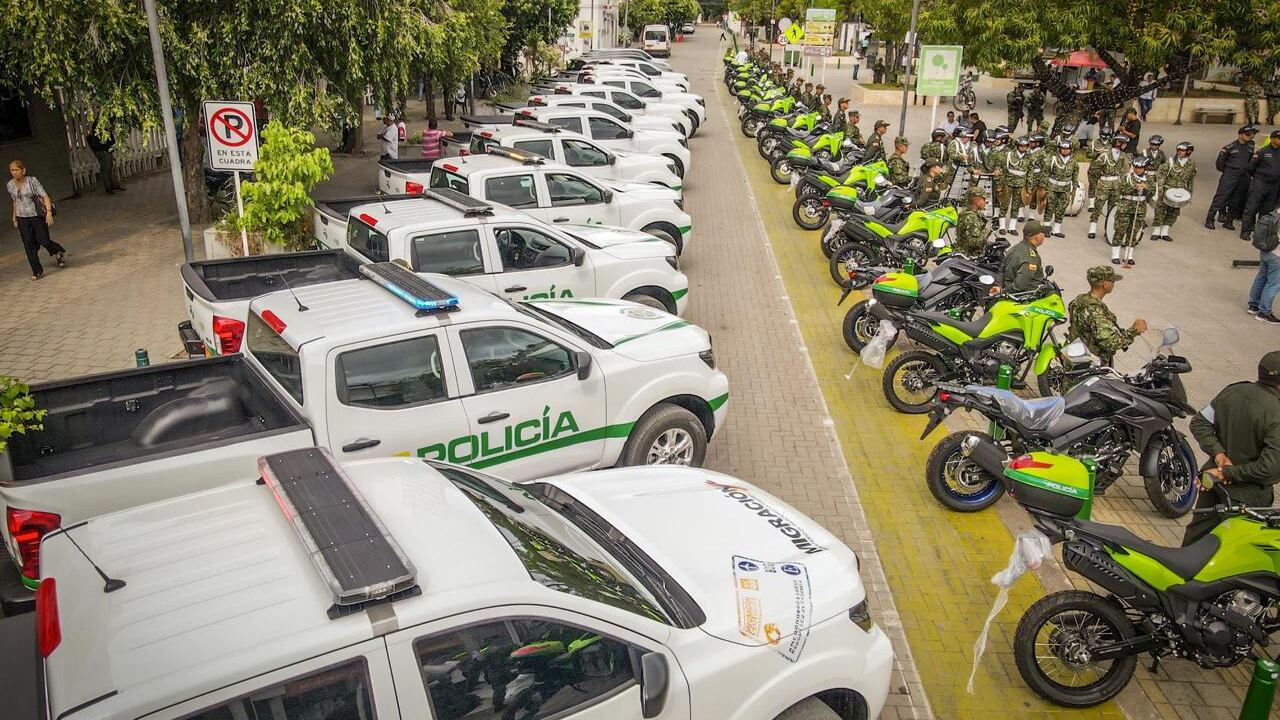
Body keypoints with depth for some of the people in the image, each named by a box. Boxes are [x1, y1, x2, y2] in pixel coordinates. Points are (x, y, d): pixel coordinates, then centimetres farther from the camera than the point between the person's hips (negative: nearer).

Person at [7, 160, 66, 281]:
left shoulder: (32, 181, -10)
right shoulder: (10, 185, 4)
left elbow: (45, 196, -13)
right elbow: (15, 201, 17)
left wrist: (49, 212, -24)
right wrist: (14, 217, 18)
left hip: (37, 216, -4)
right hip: (22, 218, 4)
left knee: (43, 240, -4)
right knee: (29, 245, 0)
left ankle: (60, 253, 29)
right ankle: (37, 271, 5)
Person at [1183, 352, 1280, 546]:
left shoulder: (1232, 391, -8)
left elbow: (1199, 422, -2)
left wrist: (1218, 453, -9)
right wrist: (1228, 473, -19)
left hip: (1214, 475, 6)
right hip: (1247, 494, -6)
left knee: (1198, 530, 23)